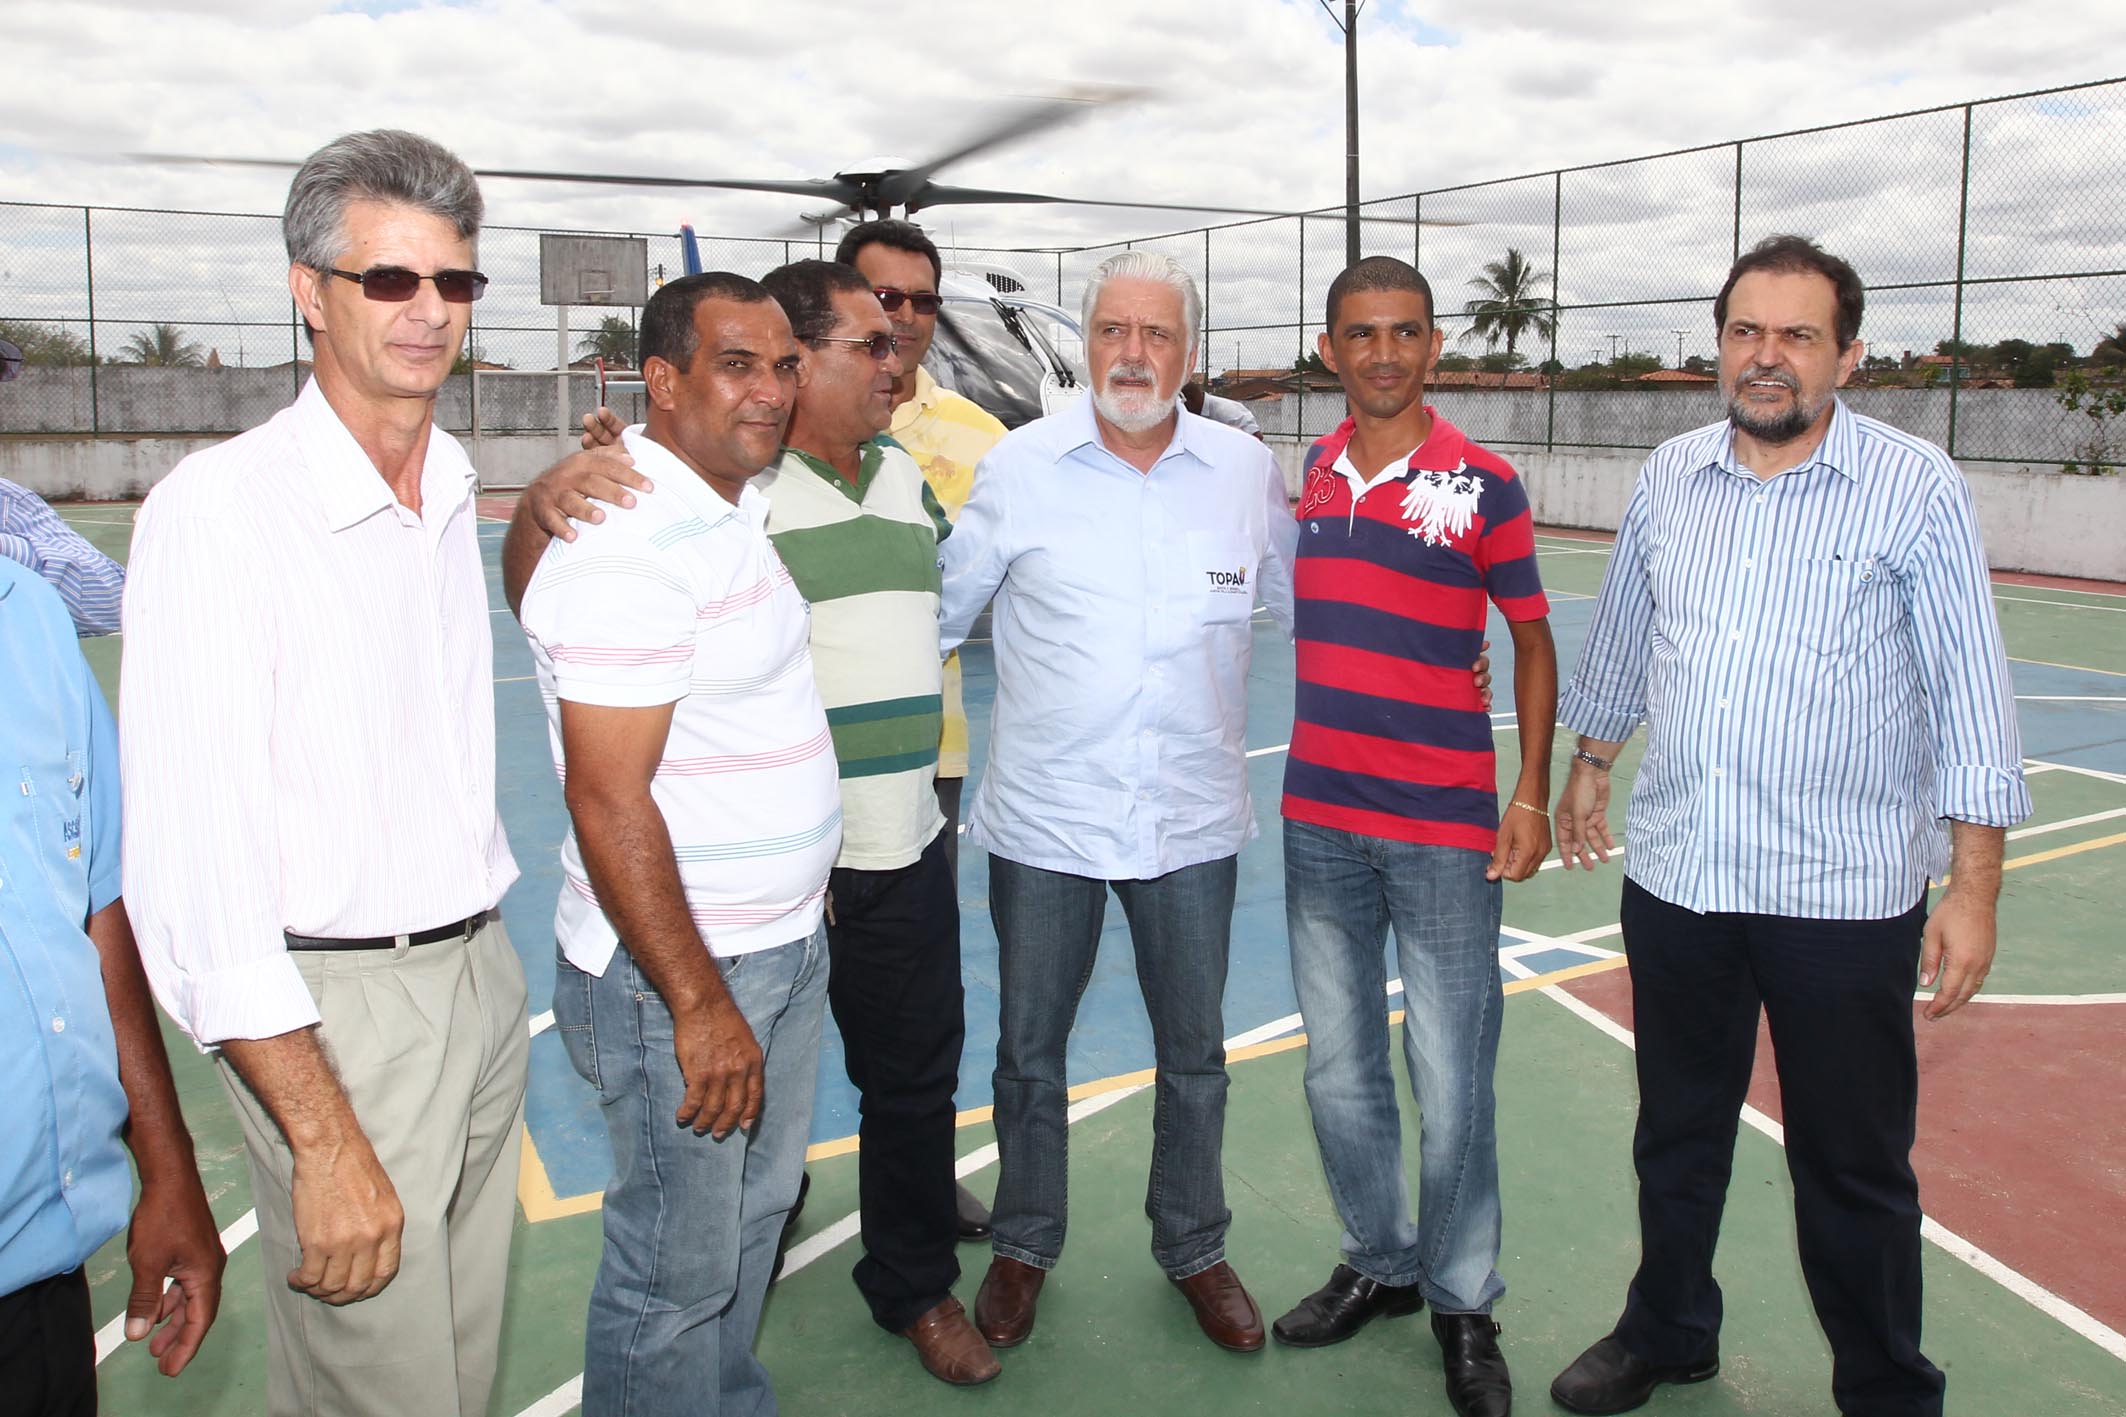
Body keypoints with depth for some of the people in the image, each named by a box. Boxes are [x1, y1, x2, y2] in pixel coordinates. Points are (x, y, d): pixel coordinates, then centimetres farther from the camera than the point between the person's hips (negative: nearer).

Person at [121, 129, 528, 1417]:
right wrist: (324, 1138, -22)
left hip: (486, 974, 7)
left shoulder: (454, 491, 9)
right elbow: (196, 851, -20)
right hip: (335, 1010, -7)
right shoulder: (221, 506, -14)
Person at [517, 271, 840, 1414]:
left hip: (783, 945, 10)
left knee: (756, 1211, 24)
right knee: (678, 1267, 6)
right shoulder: (628, 548, -23)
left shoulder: (735, 510, 9)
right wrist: (699, 1006, -23)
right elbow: (608, 802, -25)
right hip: (677, 973, -10)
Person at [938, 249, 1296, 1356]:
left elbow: (1312, 606, 14)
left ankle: (1194, 1252, 37)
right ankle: (1022, 1249, 36)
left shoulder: (1247, 471, 0)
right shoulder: (1020, 466, -4)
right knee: (1029, 1047, 14)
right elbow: (940, 609, 5)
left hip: (1192, 819, 1)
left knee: (1194, 1054, 15)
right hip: (1043, 817, -1)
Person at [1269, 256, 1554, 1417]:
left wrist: (1532, 793, -5)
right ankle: (1378, 1262, 35)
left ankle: (1462, 1302, 23)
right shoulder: (1304, 474, 6)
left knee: (1450, 1085, 2)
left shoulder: (1483, 482, -5)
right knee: (1337, 1071, 15)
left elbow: (1531, 639, 2)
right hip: (1318, 819, 4)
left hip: (1446, 830, -4)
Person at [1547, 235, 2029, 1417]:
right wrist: (1589, 768, 24)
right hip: (1675, 876, 4)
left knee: (1854, 1168, 8)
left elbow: (1971, 697, -7)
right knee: (1676, 1137, 19)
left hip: (1845, 891, -4)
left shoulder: (1919, 489, -7)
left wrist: (1975, 889, -11)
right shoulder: (1670, 478, 6)